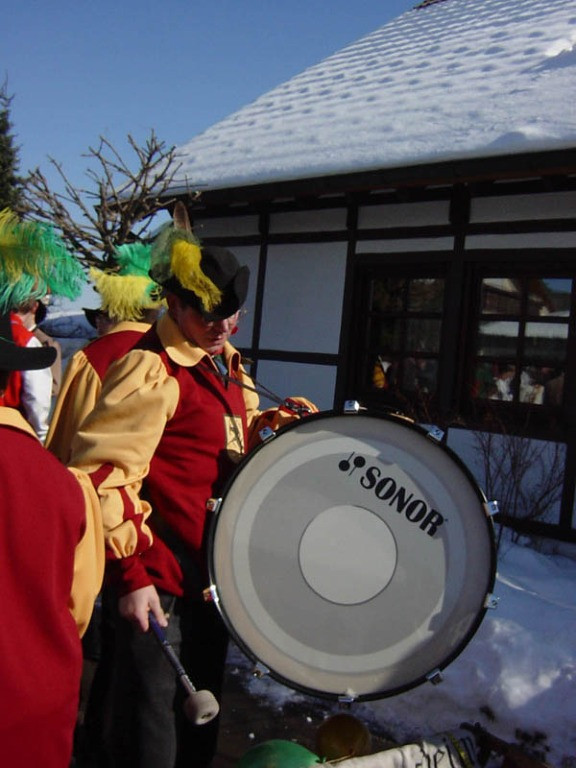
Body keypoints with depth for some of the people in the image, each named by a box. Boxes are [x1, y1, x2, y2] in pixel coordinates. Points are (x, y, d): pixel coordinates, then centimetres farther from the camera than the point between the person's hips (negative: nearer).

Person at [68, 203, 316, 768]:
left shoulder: (226, 363, 10)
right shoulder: (150, 371, -18)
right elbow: (103, 474, -22)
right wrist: (129, 574, -23)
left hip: (215, 568, 8)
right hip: (159, 579, -8)